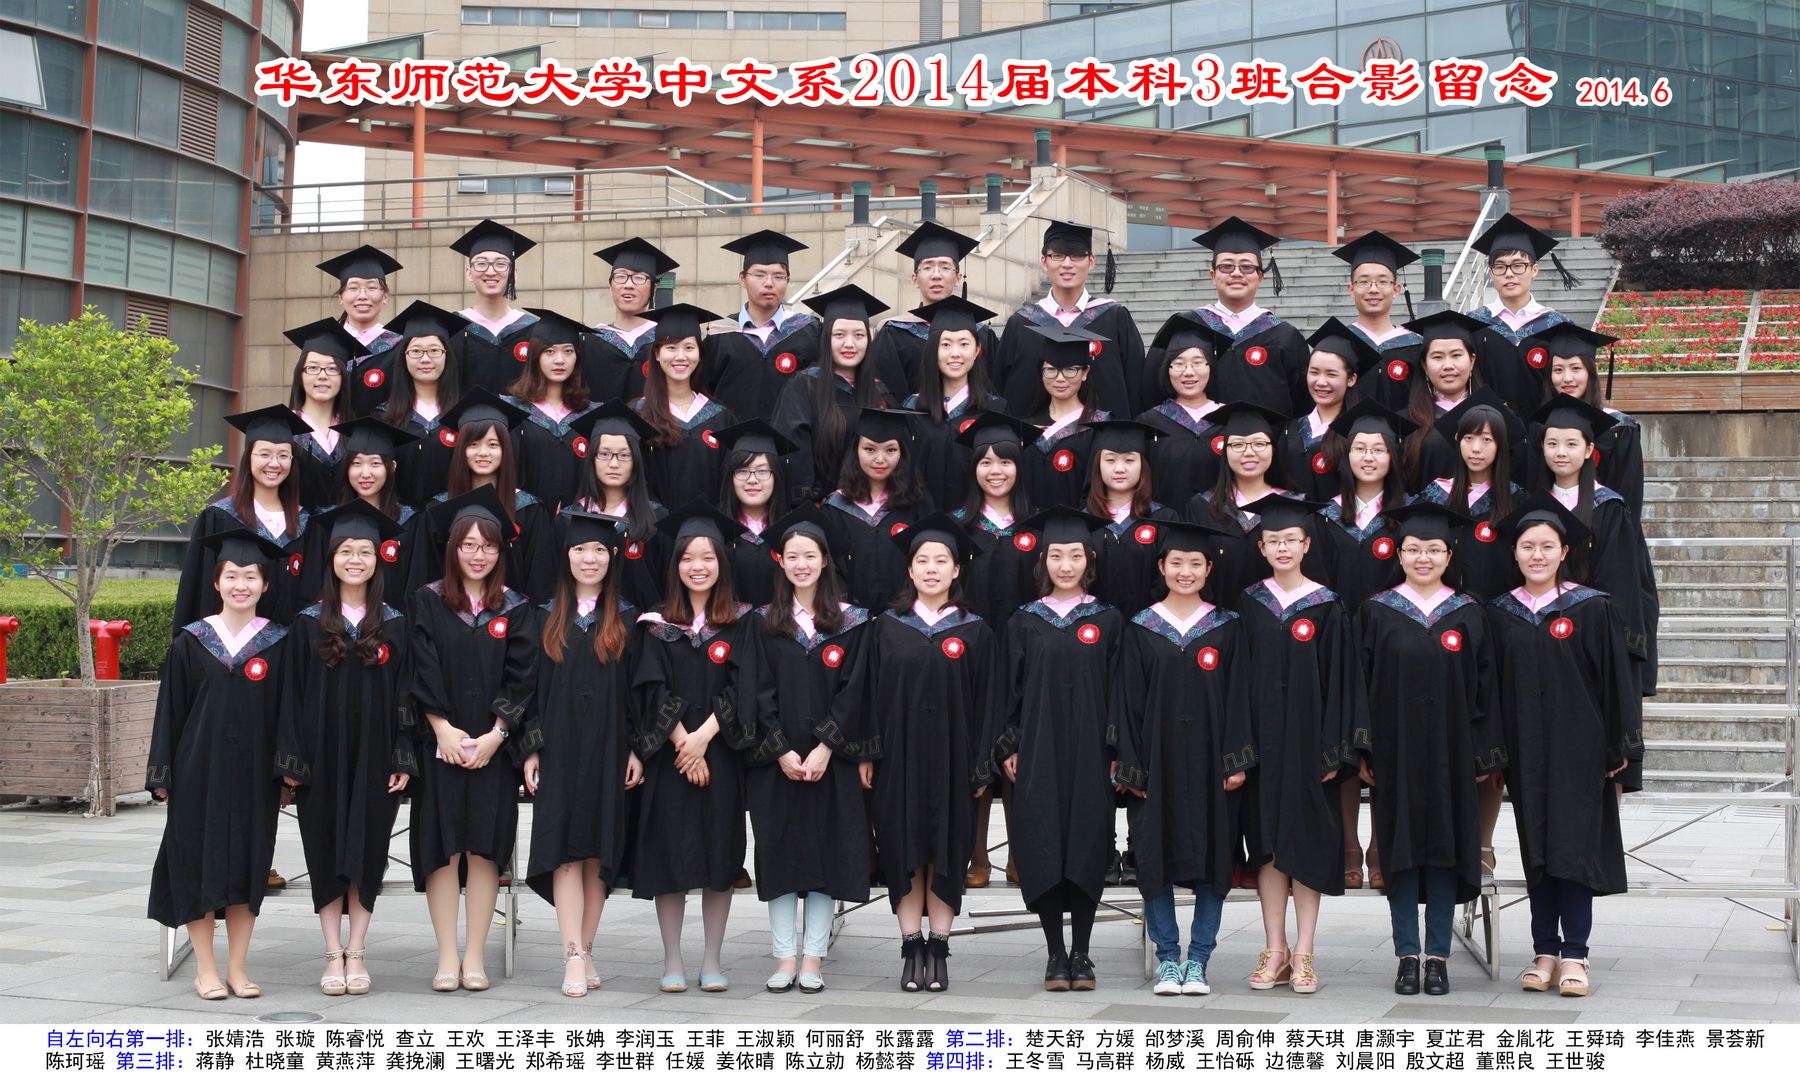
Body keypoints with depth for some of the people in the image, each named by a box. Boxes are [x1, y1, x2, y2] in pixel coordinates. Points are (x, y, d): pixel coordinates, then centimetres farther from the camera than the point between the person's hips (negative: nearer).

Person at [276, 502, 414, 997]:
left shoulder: (395, 625, 4)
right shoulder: (309, 623, 3)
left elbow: (405, 693, 3)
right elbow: (293, 692, 2)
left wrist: (404, 758, -4)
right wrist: (291, 759, -5)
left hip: (374, 757, 0)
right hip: (323, 756, 0)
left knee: (367, 852, 2)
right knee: (327, 852, 3)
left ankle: (356, 952, 10)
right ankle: (334, 955, 9)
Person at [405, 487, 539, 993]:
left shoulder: (515, 610, 7)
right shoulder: (427, 603, 5)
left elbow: (521, 679, 1)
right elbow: (421, 671, -2)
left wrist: (495, 734, -10)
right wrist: (442, 728, -12)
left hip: (493, 747, 1)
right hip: (439, 744, -1)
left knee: (484, 848, 0)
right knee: (443, 847, -2)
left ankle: (475, 957, 5)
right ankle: (447, 957, 2)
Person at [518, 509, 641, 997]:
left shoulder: (626, 620, 6)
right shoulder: (546, 618, 8)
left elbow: (637, 688, 4)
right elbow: (531, 685, 7)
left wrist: (637, 750, -4)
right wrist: (530, 749, -1)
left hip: (608, 750, 0)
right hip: (559, 749, 0)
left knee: (599, 852, 2)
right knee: (564, 851, -7)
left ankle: (585, 952, 11)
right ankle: (574, 958, -10)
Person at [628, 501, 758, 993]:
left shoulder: (740, 624, 5)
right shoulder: (657, 625, 5)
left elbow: (739, 689, -4)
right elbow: (654, 692, -2)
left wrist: (703, 737, -15)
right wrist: (681, 741, -14)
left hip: (721, 754, 0)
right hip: (668, 757, 0)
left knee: (720, 856, 2)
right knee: (669, 857, 0)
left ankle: (713, 960, 11)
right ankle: (672, 961, 9)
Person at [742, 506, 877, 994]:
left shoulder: (850, 622, 3)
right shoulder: (763, 623, 6)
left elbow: (852, 690, -2)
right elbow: (759, 693, 1)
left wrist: (825, 748, -13)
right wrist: (781, 751, -10)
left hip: (830, 760, -1)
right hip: (775, 760, 1)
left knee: (826, 856, -1)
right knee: (779, 853, 1)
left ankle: (813, 959, 5)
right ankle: (785, 959, 6)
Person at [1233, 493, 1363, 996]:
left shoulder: (1326, 607, -1)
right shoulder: (1249, 604, 6)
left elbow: (1340, 680, -3)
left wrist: (1333, 749, -9)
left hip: (1306, 738, -2)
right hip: (1262, 739, 2)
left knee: (1306, 841, 0)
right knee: (1267, 841, 4)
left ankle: (1303, 954, 6)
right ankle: (1275, 949, 12)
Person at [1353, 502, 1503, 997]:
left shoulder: (1468, 614, 6)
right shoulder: (1377, 612, 3)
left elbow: (1483, 685, 5)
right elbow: (1361, 683, 2)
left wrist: (1483, 753, 0)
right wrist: (1363, 751, -5)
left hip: (1450, 752, 1)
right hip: (1395, 751, -1)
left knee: (1446, 846, 2)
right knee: (1401, 847, 2)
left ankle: (1438, 956, 9)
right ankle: (1407, 955, 9)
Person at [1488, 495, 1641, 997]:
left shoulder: (1592, 608, -2)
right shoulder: (1500, 614, 7)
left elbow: (1615, 678, -2)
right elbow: (1492, 686, 10)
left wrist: (1621, 747, -5)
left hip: (1577, 748, -3)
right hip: (1525, 753, 3)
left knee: (1575, 844, -4)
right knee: (1537, 851, 6)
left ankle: (1574, 955, 1)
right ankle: (1545, 953, 12)